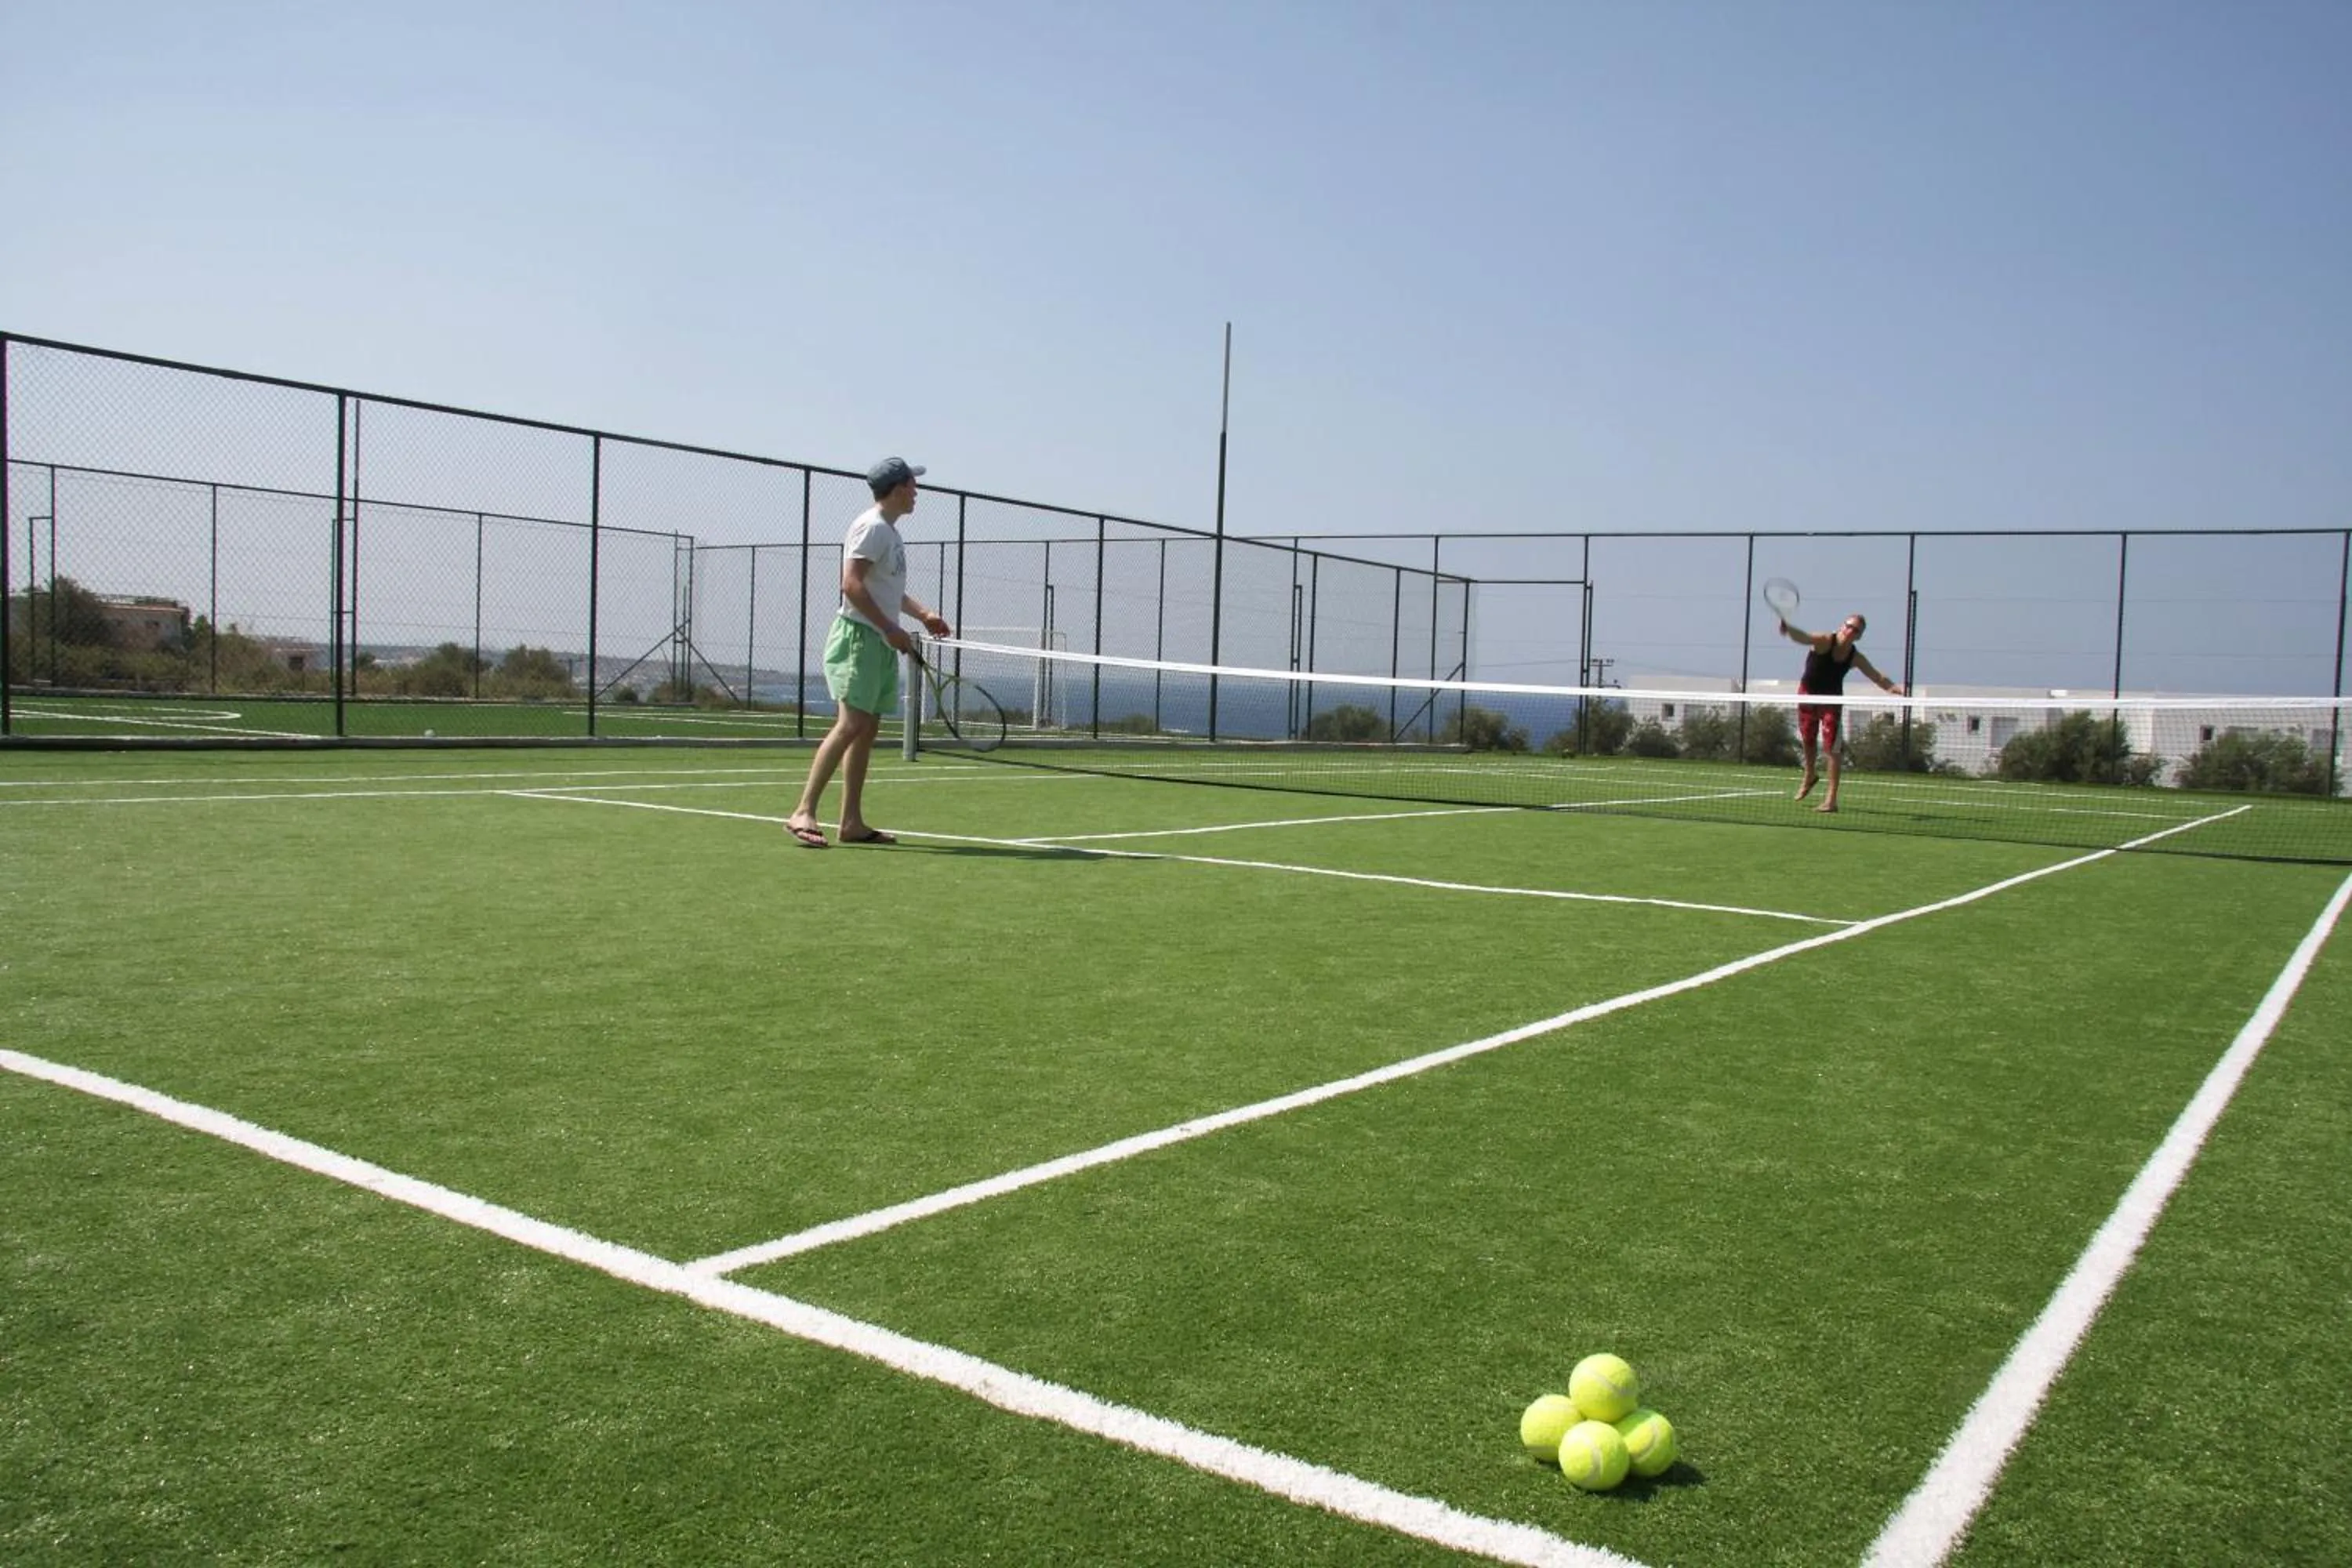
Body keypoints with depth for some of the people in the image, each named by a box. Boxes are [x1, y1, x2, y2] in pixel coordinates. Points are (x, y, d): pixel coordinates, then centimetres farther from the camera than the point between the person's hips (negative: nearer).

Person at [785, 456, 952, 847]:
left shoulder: (890, 532, 19)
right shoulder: (872, 526, -11)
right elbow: (852, 584, -19)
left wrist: (924, 613, 13)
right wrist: (891, 628, -19)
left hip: (881, 643, 10)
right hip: (858, 636, -10)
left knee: (867, 728, 7)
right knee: (851, 724, -17)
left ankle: (852, 822, 10)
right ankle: (804, 812, -18)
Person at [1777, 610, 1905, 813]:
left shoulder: (1856, 658, -11)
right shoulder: (1824, 641, -21)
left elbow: (1879, 678, -10)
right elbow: (1803, 638, -41)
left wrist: (1896, 687, -30)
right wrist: (1788, 629, -63)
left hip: (1831, 700, 0)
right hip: (1807, 693, 0)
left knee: (1831, 747, -12)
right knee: (1807, 740, 15)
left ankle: (1831, 799, -12)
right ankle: (1809, 777, 44)